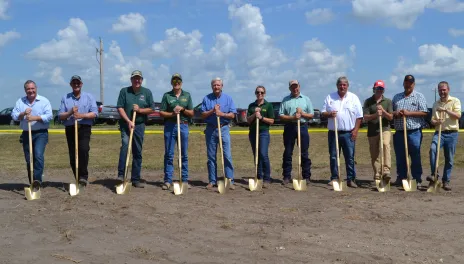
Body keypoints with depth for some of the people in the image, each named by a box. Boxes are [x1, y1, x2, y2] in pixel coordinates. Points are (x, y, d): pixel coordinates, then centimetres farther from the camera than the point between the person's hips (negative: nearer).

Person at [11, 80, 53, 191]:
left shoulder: (44, 101, -1)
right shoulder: (20, 102, 9)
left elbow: (49, 116, -11)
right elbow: (14, 115, 0)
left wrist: (35, 118, -22)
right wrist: (23, 114, -18)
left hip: (40, 133, -4)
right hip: (26, 134, 4)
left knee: (38, 155, -21)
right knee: (29, 160, 8)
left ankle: (37, 180, -21)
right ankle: (32, 183, 19)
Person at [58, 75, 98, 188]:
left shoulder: (89, 97, 9)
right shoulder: (65, 98, 13)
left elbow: (94, 113, -1)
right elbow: (60, 115, 5)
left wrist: (82, 115, -15)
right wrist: (70, 113, -13)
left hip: (84, 128, -2)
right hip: (70, 129, 3)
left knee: (83, 150, -22)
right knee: (72, 155, 3)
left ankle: (83, 176, -16)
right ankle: (78, 179, 13)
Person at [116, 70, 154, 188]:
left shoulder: (147, 92, 7)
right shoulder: (124, 91, 3)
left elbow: (151, 109, 5)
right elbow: (120, 108, -4)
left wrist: (140, 110, -12)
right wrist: (129, 121, -14)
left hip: (139, 125, 2)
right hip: (126, 124, -2)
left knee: (137, 152, 6)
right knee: (125, 144, -24)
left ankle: (135, 179, 13)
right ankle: (121, 175, -24)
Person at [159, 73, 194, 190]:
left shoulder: (187, 95, 10)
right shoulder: (167, 95, 6)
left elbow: (191, 113, 8)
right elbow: (161, 112, 2)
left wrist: (182, 109, -9)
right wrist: (172, 114, -14)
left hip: (183, 126, 1)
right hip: (170, 126, -1)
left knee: (184, 154, 5)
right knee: (168, 154, 0)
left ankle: (185, 180, 11)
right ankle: (168, 181, 4)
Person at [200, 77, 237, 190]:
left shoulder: (228, 98, 5)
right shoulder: (207, 98, 6)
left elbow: (232, 115, 0)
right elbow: (203, 115, 2)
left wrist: (221, 114, -14)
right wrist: (212, 111, -13)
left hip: (224, 129, -1)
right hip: (210, 129, 1)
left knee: (227, 155, -5)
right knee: (211, 156, 5)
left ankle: (230, 180, -2)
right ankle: (212, 181, 13)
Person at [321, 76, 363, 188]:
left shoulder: (354, 98, 5)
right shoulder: (330, 97, 8)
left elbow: (359, 116, 3)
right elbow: (323, 112, 8)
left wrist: (355, 130, -6)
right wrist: (329, 114, -14)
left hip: (349, 133, -1)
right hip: (333, 132, 1)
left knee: (350, 157, -1)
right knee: (333, 157, 4)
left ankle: (351, 179, 4)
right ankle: (334, 178, 13)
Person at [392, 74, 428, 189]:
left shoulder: (419, 96, 4)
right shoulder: (396, 97, 16)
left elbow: (424, 112, -5)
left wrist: (409, 113, -14)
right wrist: (395, 113, -5)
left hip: (414, 132, -4)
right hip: (399, 132, 4)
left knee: (415, 158, 0)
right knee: (400, 157, 8)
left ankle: (417, 180, 6)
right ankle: (401, 178, 18)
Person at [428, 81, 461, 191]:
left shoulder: (455, 101, 4)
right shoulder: (436, 104, 15)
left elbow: (458, 115, -9)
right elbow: (432, 120, 14)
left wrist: (446, 110, -20)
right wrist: (436, 122, -10)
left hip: (451, 133, -2)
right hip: (439, 132, 2)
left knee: (449, 159, 2)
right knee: (432, 149, -26)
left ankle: (446, 181, 13)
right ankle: (434, 175, -21)